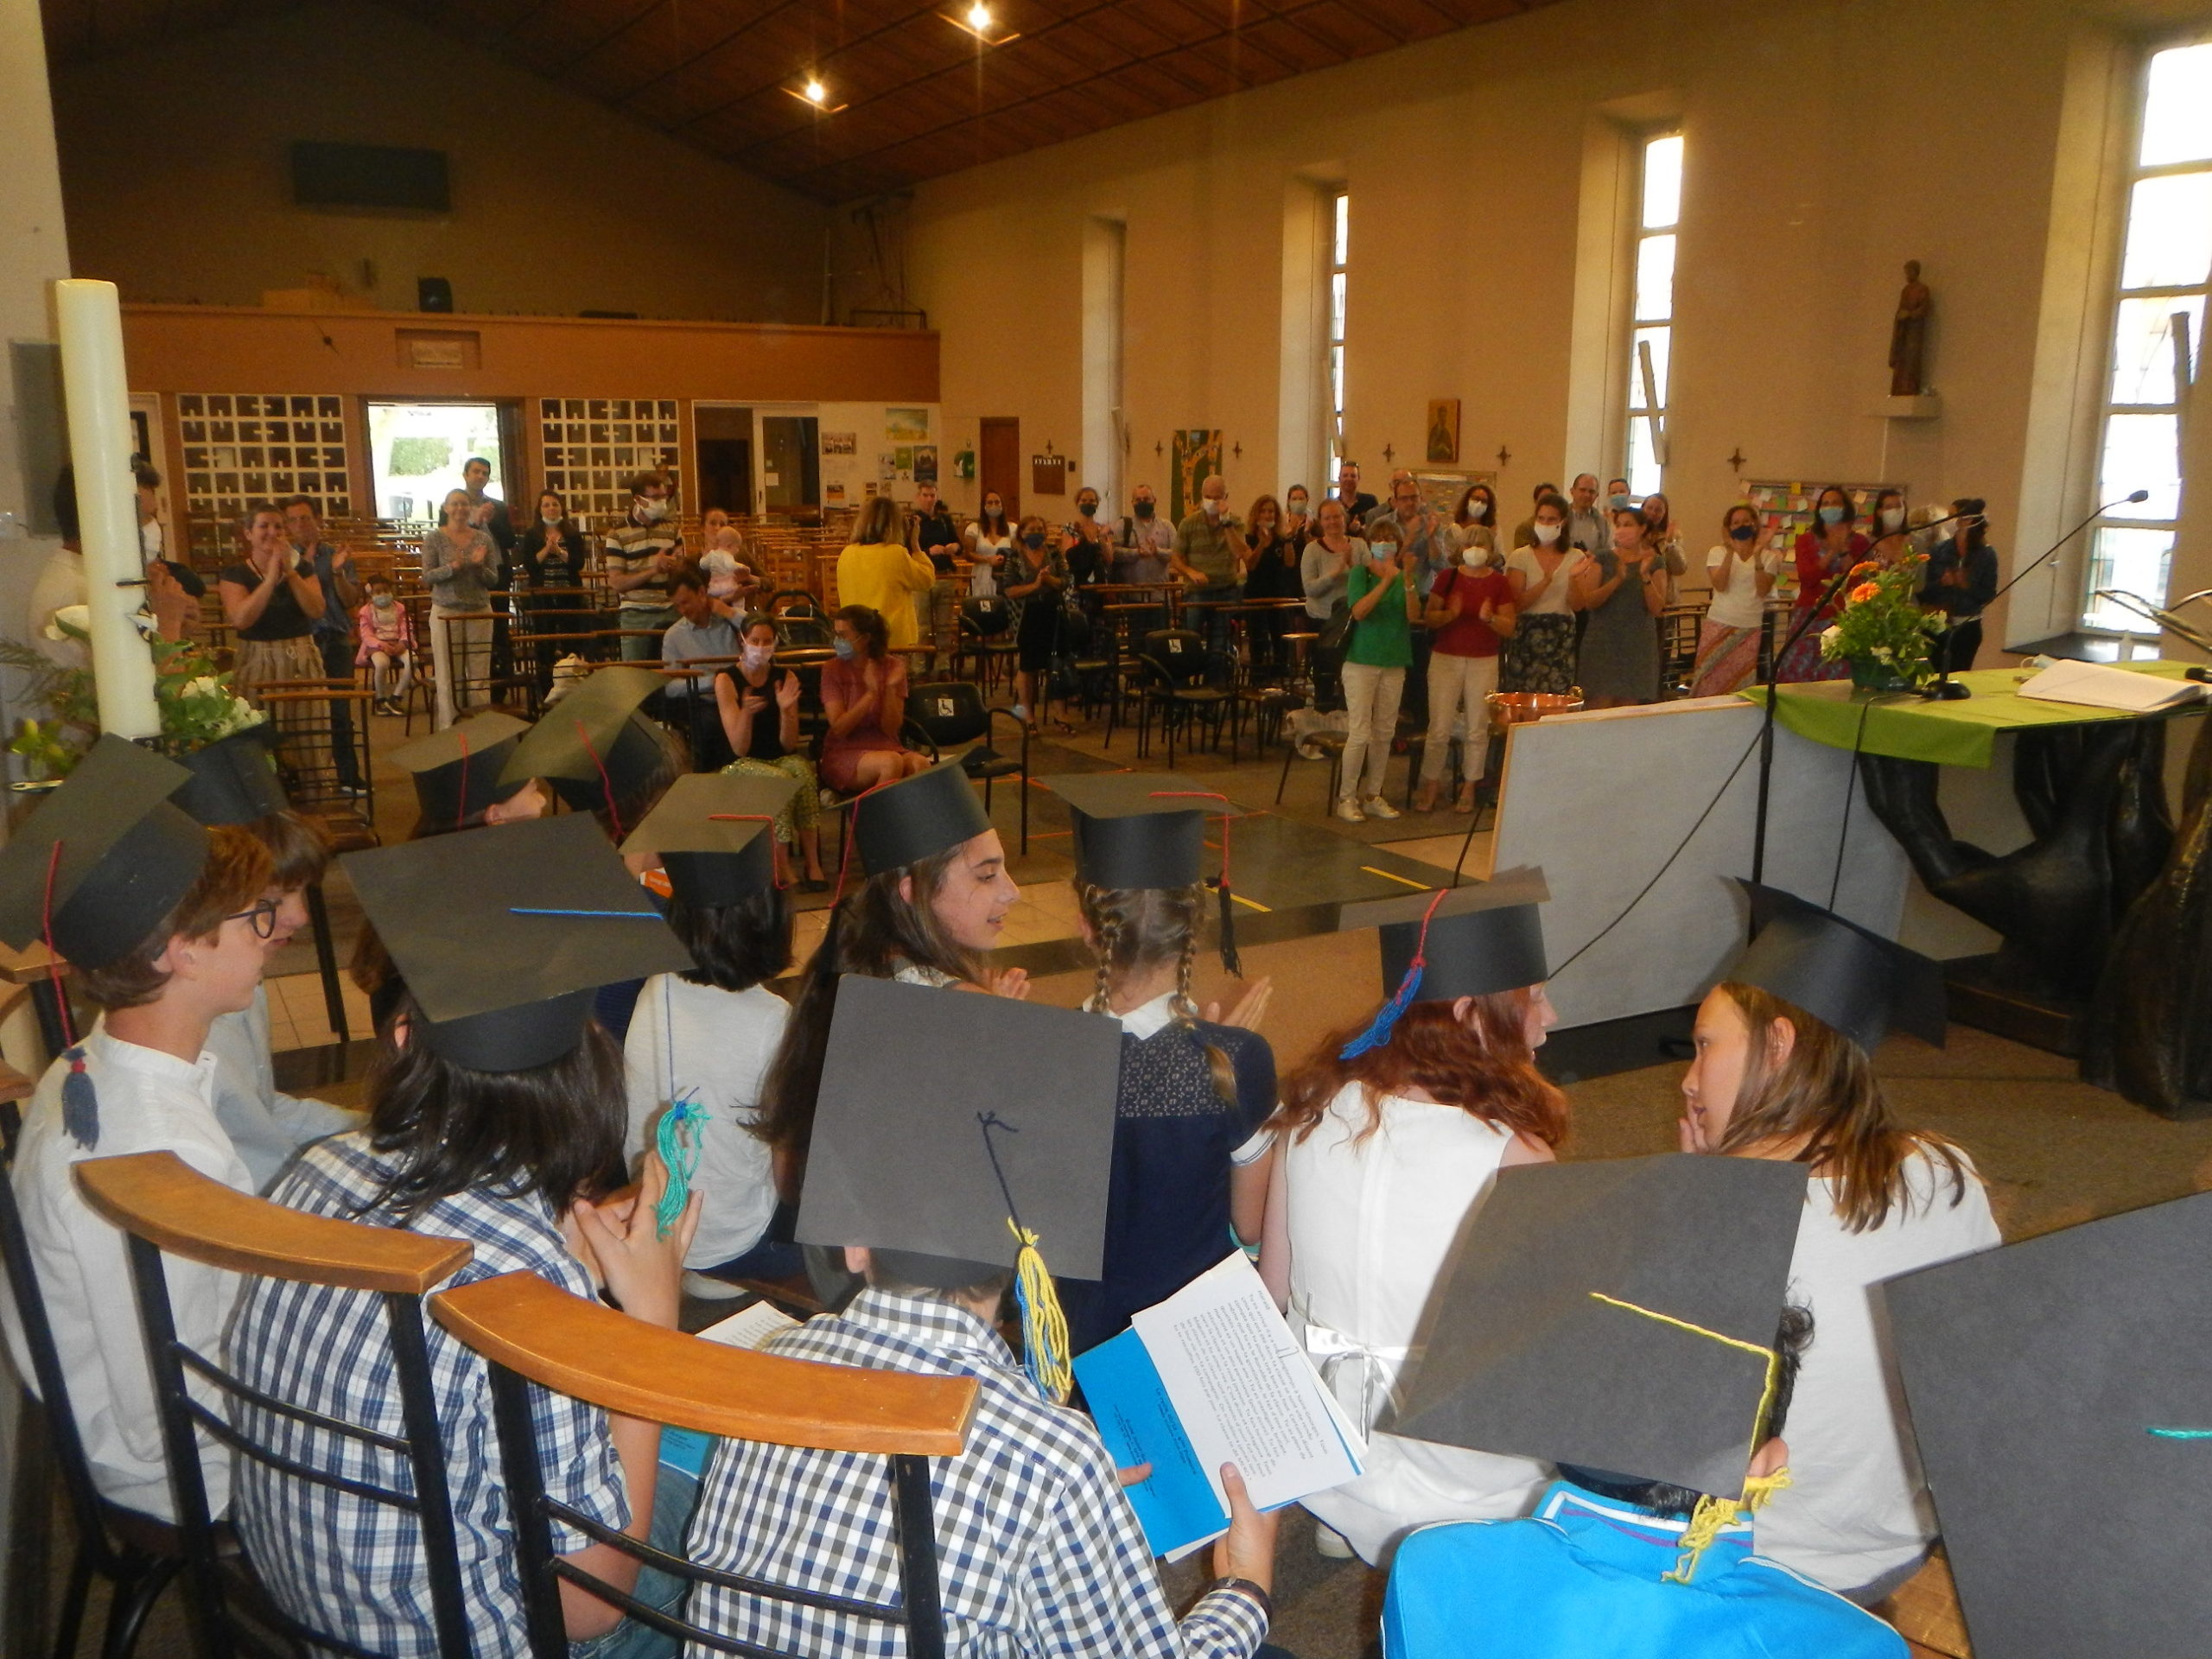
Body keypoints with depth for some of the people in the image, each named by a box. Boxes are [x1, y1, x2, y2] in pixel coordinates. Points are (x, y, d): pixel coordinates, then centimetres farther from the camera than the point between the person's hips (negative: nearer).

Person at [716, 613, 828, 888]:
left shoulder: (786, 678, 2)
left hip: (782, 758, 3)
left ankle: (813, 862, -28)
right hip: (744, 764, -3)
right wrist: (746, 712, -32)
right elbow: (739, 748, -14)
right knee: (781, 780, -34)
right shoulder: (727, 680, -7)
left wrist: (786, 710, -21)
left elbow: (789, 745, -4)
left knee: (802, 770, -32)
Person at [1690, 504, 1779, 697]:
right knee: (1711, 679, -3)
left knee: (1742, 682, -1)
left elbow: (1763, 591, -9)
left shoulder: (1768, 556, 5)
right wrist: (1730, 552, -18)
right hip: (1719, 625, -1)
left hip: (1750, 629, 1)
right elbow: (1720, 585, -12)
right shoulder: (1718, 552, 4)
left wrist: (1757, 557, -16)